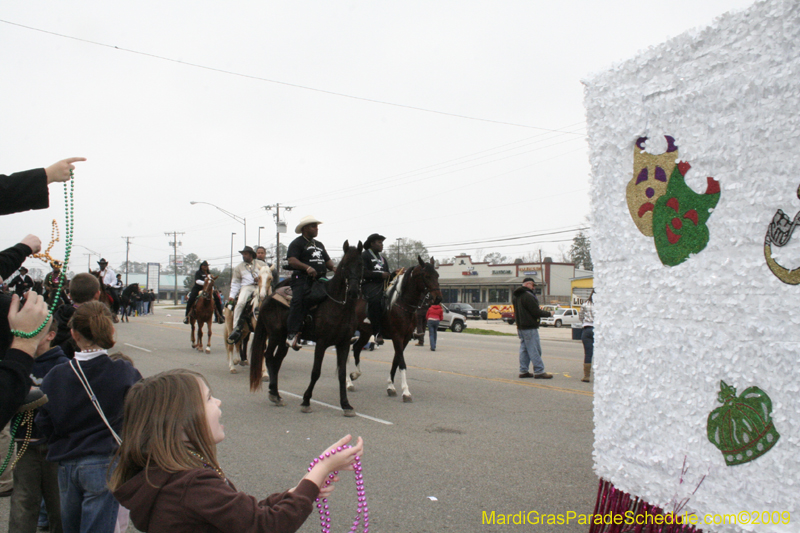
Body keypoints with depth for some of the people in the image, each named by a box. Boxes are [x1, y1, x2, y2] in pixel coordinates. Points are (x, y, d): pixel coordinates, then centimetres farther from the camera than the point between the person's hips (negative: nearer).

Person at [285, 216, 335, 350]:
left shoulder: (319, 245, 28)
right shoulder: (297, 243, 3)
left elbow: (327, 261, 27)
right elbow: (292, 260, -11)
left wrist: (334, 268, 4)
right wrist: (307, 267, -26)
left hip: (320, 279, 8)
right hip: (302, 278, -8)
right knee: (299, 299, -29)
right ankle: (293, 334, -32)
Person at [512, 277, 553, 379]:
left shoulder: (515, 296, 14)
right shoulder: (528, 296, -17)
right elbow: (536, 312, -18)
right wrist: (548, 314, -6)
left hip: (520, 327, 10)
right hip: (529, 327, -9)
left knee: (524, 349, 12)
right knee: (534, 350, -6)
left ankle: (523, 371, 13)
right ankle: (539, 371, -3)